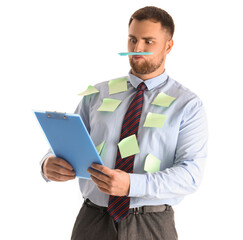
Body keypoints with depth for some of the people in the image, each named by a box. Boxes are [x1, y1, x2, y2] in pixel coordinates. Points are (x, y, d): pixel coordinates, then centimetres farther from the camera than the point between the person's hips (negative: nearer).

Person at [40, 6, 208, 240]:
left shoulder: (187, 105, -2)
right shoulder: (97, 95, 8)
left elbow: (190, 173, -13)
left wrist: (131, 185, -28)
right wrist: (50, 164, -17)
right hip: (91, 221, 3)